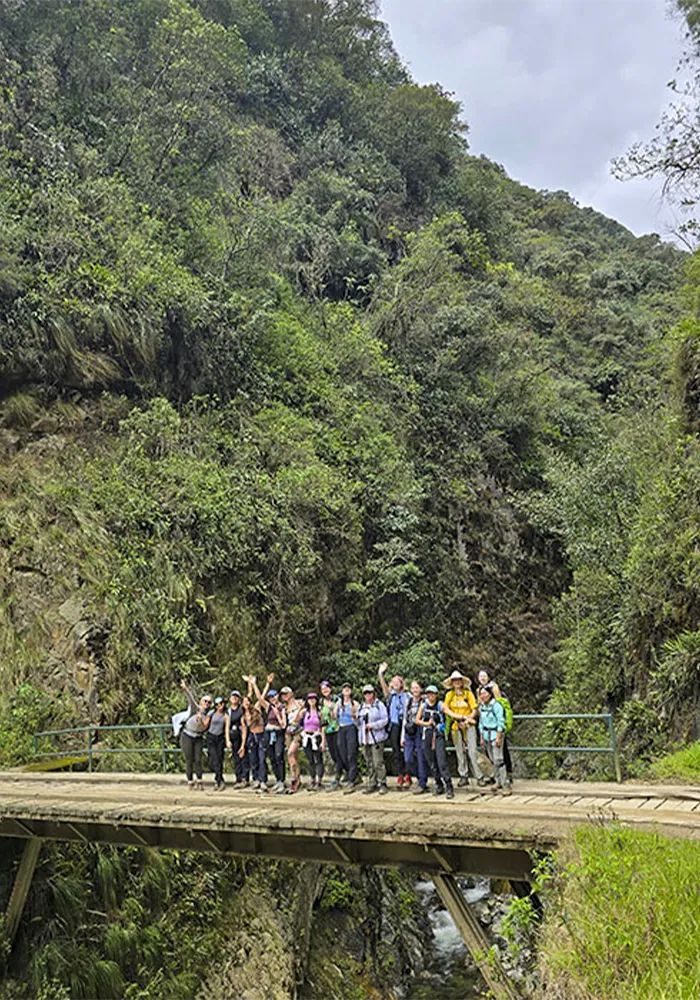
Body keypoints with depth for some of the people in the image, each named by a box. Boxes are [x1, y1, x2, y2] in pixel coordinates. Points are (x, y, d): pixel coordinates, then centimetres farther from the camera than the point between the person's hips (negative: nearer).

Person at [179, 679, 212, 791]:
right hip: (187, 736, -3)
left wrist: (200, 720, -23)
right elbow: (191, 698, -21)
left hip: (198, 738, 3)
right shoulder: (195, 708, -6)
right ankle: (190, 782, 7)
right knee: (189, 760, -1)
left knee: (198, 760, -1)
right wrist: (185, 688, -34)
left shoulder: (208, 715, 4)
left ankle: (199, 782, 8)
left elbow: (204, 727, -4)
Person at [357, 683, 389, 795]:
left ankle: (382, 784, -1)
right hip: (364, 739, 6)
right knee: (369, 763, 7)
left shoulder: (379, 705, 0)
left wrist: (373, 725, -17)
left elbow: (385, 720, -7)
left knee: (378, 762, -9)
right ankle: (372, 784, 13)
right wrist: (355, 718, 1)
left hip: (377, 738, -6)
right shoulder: (361, 707, 19)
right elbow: (359, 722, 22)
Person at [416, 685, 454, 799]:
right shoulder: (423, 706, 10)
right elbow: (417, 720, 10)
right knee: (431, 763, 7)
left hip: (439, 735, -4)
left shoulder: (440, 706, 0)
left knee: (442, 761, -13)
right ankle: (439, 786, 19)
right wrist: (427, 723, -7)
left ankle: (449, 787, -12)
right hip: (427, 735, 4)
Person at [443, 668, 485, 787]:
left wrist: (466, 720, -14)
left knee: (472, 751, -10)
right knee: (460, 752, 3)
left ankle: (479, 777, -6)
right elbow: (446, 710, 0)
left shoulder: (468, 693, 3)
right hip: (455, 727, 2)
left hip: (469, 726, -2)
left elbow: (474, 710, -1)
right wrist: (460, 717, -11)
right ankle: (463, 776, 11)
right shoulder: (449, 695, 8)